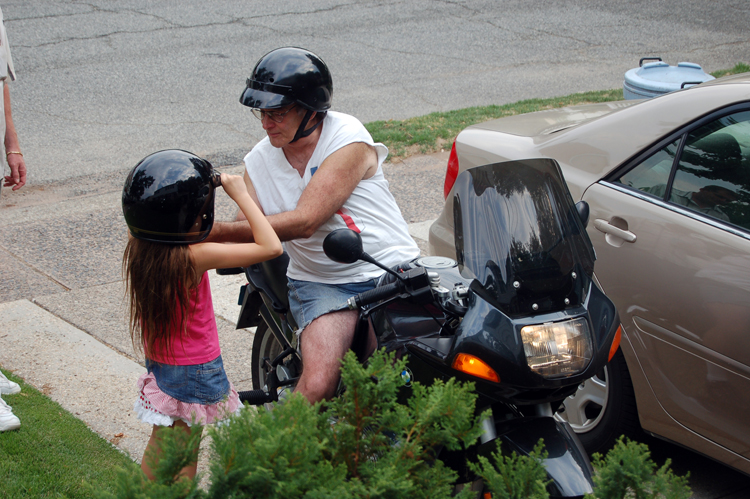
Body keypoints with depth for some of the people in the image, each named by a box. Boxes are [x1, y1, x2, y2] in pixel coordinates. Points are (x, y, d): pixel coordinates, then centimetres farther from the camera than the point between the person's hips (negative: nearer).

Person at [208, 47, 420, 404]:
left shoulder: (347, 139, -11)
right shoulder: (259, 161, 8)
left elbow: (303, 222, -19)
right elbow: (249, 234, 4)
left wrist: (217, 230, -22)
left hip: (392, 270, -3)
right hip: (319, 283, 3)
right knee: (317, 384, -24)